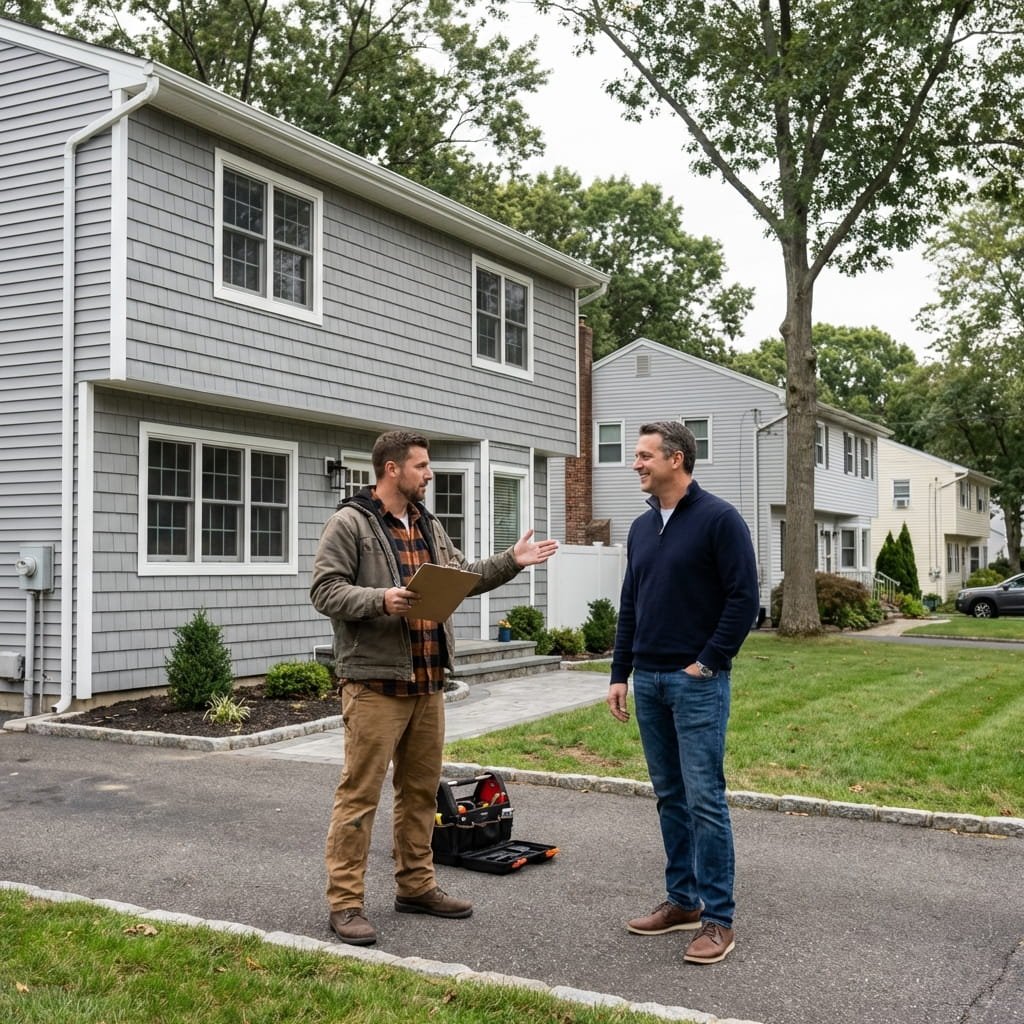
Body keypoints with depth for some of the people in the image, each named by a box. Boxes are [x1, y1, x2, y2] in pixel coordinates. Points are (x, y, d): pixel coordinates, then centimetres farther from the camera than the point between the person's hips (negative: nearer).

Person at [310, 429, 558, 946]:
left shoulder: (428, 526, 16)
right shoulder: (349, 523, -8)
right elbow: (325, 590, -13)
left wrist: (510, 561, 9)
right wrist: (381, 599, -26)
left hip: (427, 683, 8)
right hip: (375, 683, -8)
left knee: (422, 789, 15)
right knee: (359, 793, -3)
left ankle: (416, 886, 28)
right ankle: (345, 902, 5)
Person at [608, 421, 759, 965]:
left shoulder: (717, 519, -8)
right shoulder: (642, 527, 13)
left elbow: (744, 598, -12)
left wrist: (708, 662, -13)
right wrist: (620, 675, 12)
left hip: (696, 681, -7)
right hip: (649, 681, 7)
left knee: (705, 799, -6)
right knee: (670, 797, 12)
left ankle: (718, 919, 2)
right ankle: (682, 900, 23)